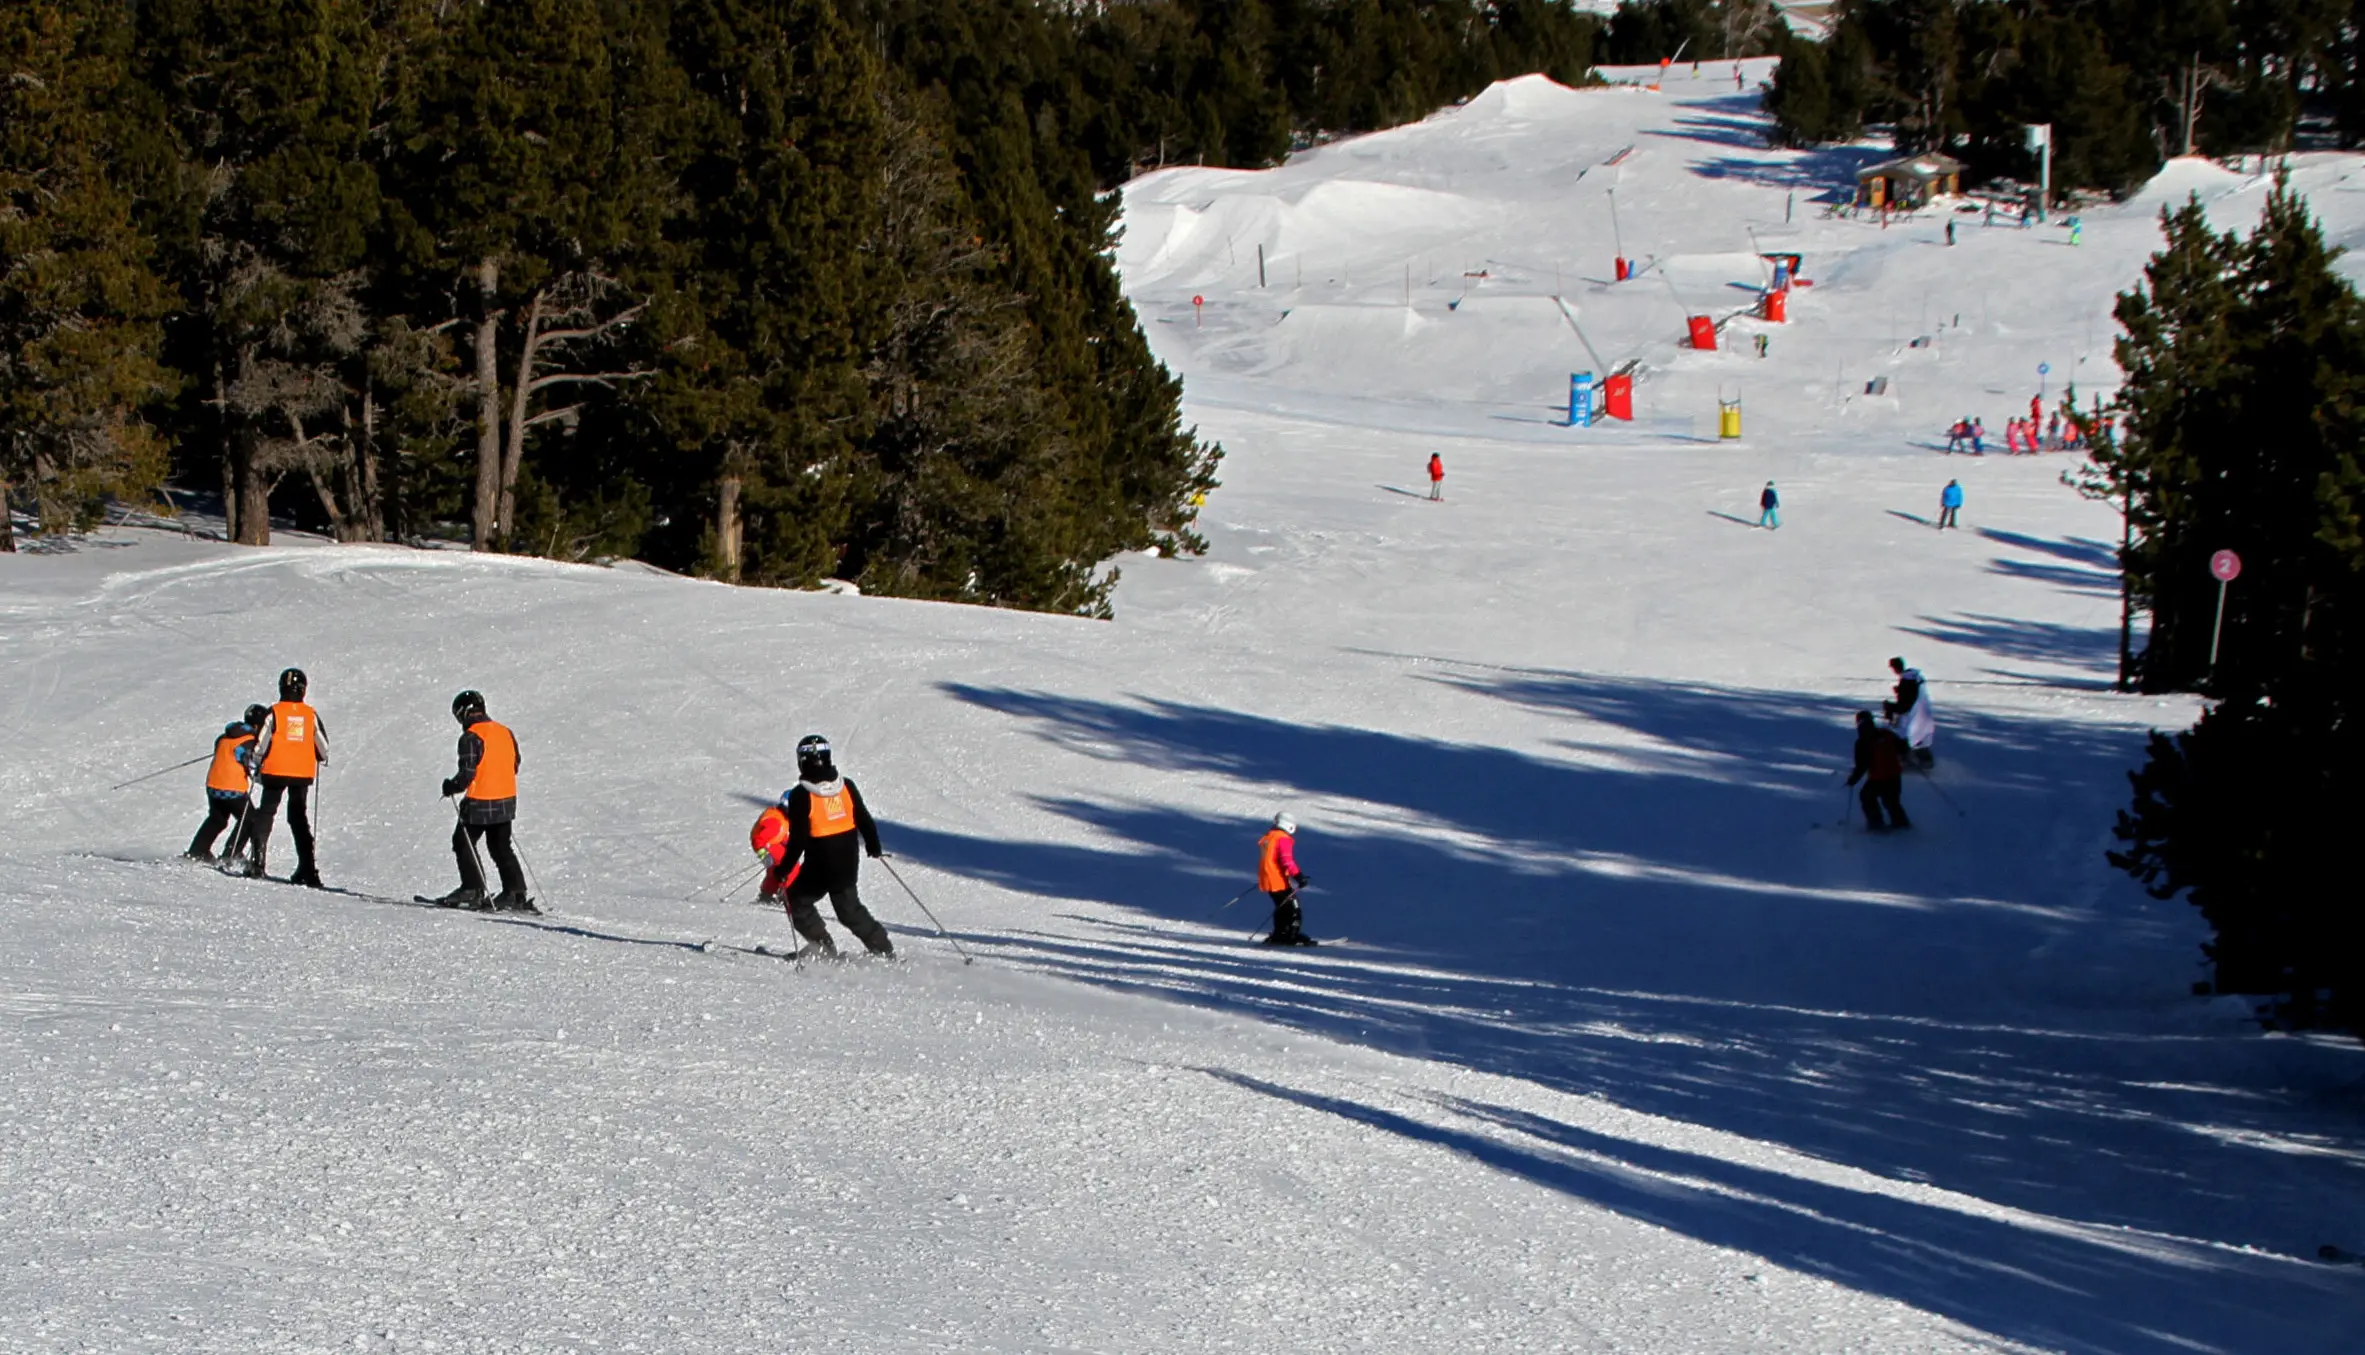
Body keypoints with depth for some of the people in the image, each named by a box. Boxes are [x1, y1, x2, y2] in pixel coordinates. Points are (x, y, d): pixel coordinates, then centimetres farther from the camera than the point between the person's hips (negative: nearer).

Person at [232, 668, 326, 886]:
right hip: (303, 774, 3)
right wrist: (321, 761, 28)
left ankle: (257, 862, -1)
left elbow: (261, 742, -8)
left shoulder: (274, 712, -7)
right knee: (299, 819, 10)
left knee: (266, 814, 9)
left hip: (276, 771, -2)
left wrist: (256, 763, 8)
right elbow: (323, 747, 8)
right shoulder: (311, 714, 1)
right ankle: (308, 870, 0)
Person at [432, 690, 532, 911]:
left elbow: (467, 772, -20)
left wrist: (452, 786, -4)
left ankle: (473, 890, 6)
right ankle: (515, 894, 9)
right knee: (502, 848, 15)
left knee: (463, 843, 9)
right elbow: (515, 763, 15)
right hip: (507, 802, 7)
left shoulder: (471, 738, -16)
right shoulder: (505, 732, 7)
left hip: (480, 804, -7)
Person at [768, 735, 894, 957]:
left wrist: (783, 869, -7)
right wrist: (874, 848, 22)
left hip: (819, 868, -5)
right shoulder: (847, 787, -2)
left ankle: (822, 944, 9)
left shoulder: (801, 796, -16)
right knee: (849, 909, 21)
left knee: (798, 901, 17)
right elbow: (865, 820, 6)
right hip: (848, 865, 5)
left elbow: (798, 840, -17)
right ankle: (883, 948, 19)